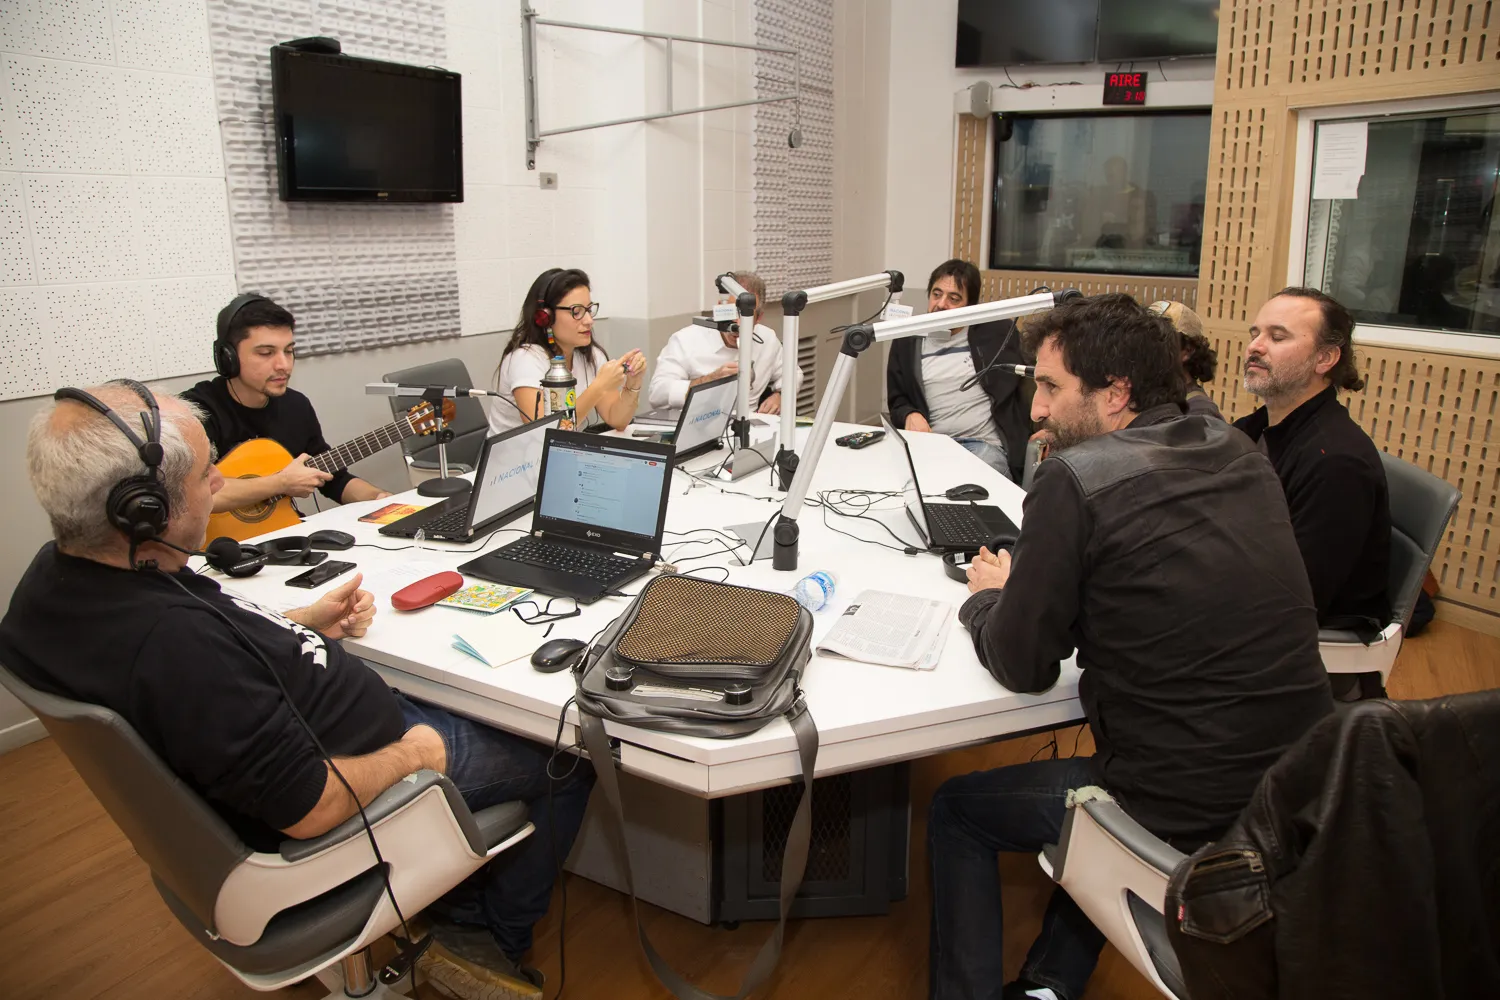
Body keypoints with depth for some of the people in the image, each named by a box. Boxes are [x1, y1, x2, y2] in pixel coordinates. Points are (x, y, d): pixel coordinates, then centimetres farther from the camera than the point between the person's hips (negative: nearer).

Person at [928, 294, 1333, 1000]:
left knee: (956, 809, 15)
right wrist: (1027, 581, 11)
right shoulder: (1240, 456, 3)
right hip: (1301, 795, 7)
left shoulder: (1076, 479, -19)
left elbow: (1022, 667, -11)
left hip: (1187, 819, -7)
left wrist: (986, 598, 9)